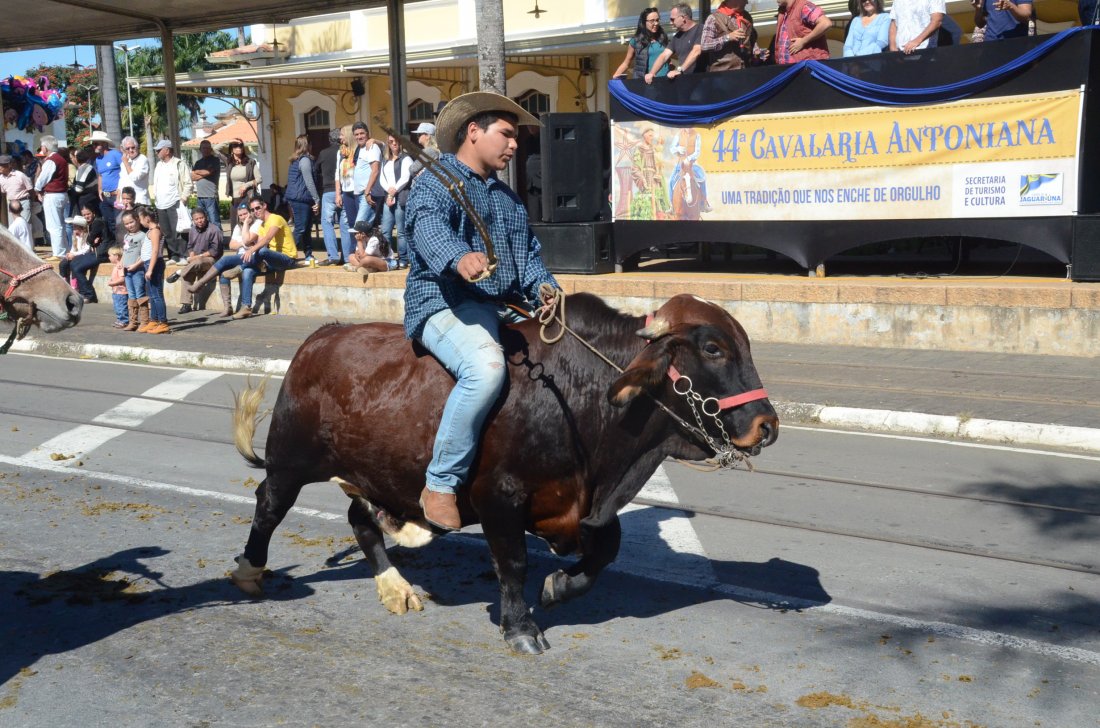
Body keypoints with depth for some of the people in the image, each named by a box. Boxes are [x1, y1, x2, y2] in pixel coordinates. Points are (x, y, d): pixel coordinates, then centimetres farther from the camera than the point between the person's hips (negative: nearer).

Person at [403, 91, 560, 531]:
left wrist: (543, 287, 3)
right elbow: (430, 227, -23)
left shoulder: (508, 197, 26)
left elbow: (528, 252, 26)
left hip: (507, 308, 8)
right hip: (447, 303, -8)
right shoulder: (435, 184, 0)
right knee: (486, 367, -36)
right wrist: (459, 257, -46)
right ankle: (441, 484, -24)